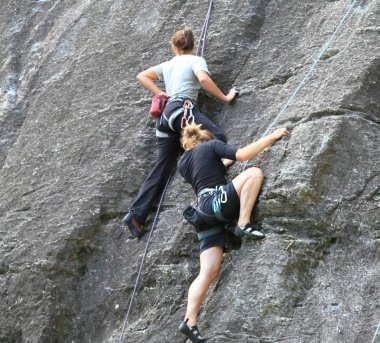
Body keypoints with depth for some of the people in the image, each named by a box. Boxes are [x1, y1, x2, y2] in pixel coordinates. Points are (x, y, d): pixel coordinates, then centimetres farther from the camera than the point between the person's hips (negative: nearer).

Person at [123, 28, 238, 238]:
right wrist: (225, 97, -2)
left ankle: (136, 214, -2)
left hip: (166, 113, 7)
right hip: (183, 108, -7)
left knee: (161, 169, 4)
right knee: (217, 137, -25)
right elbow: (203, 79, -12)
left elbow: (141, 76, 31)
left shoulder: (168, 65, 27)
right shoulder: (196, 61, 8)